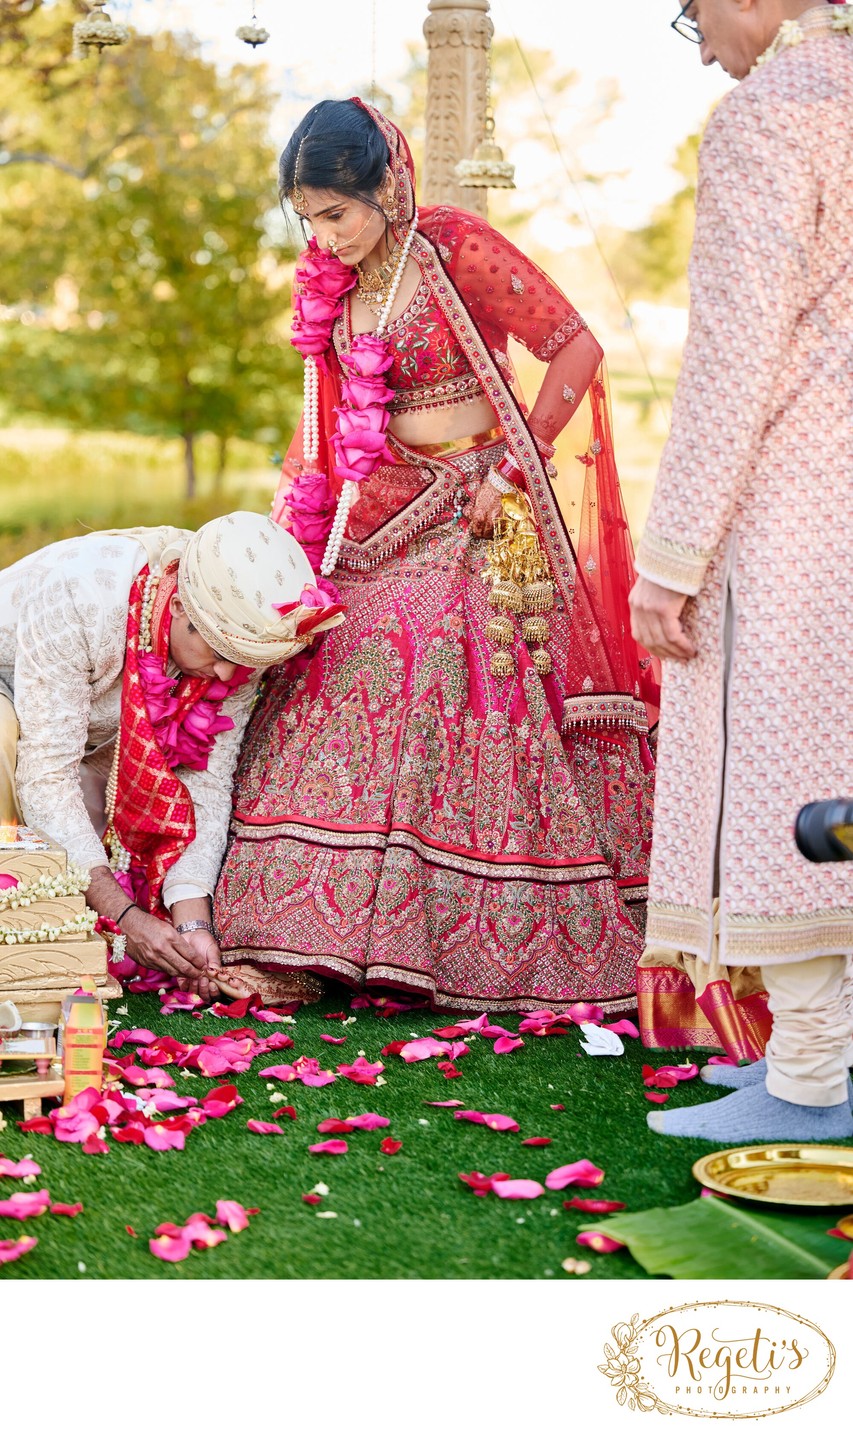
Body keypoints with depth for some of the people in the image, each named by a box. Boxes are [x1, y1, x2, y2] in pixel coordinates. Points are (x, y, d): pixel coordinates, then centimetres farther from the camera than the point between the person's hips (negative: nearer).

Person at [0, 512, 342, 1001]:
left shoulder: (239, 633, -23)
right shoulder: (80, 597, -40)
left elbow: (207, 786, -21)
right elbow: (45, 779, -38)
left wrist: (193, 924, -33)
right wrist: (123, 915, -40)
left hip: (96, 747, 5)